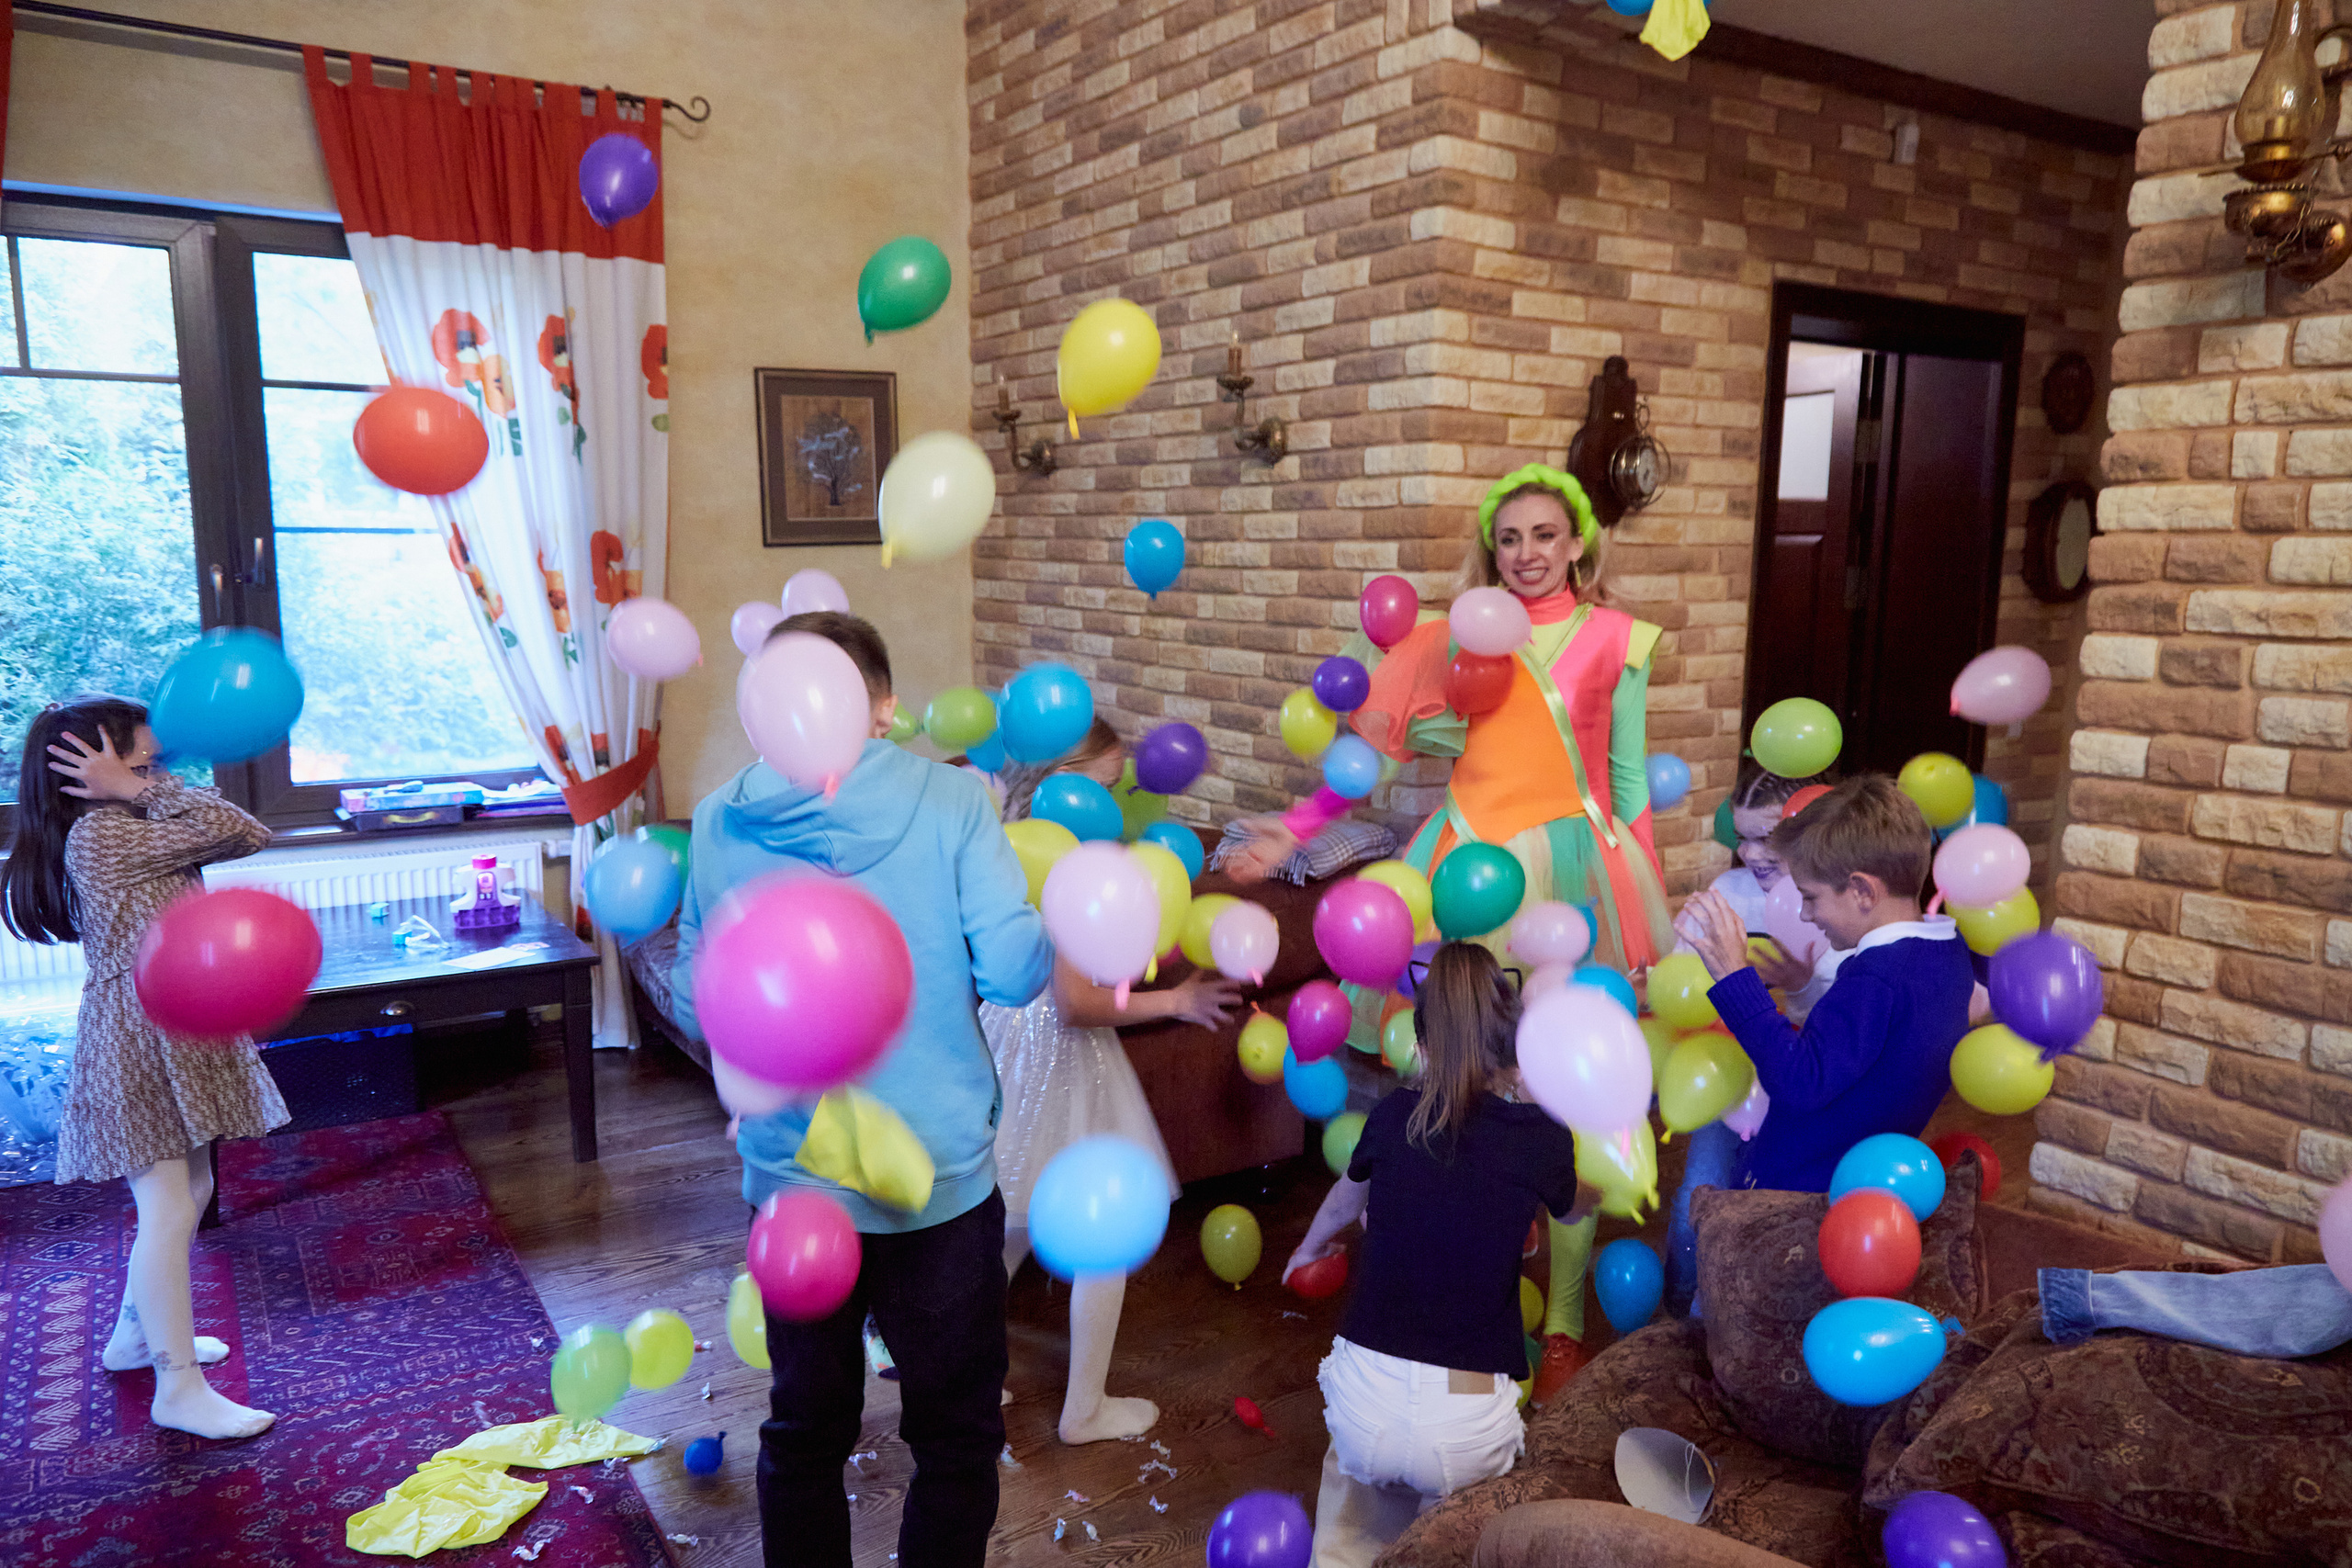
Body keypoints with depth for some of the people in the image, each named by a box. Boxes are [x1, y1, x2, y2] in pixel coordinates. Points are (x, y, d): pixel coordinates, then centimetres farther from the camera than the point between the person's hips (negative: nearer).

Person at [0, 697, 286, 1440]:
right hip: (139, 1041, -10)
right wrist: (143, 789, -17)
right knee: (169, 1211, -7)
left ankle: (138, 1334, 36)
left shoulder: (133, 830, 11)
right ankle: (179, 1387, 0)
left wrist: (145, 789, 4)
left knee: (189, 1191, 19)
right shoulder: (98, 837, -19)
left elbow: (249, 834, 8)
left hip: (173, 1031, 10)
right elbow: (224, 831, -23)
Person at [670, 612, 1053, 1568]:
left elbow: (695, 1006, 3)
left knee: (804, 1428, 22)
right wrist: (1058, 930, 5)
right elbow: (1013, 973, -15)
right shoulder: (948, 800, -11)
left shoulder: (721, 820, -3)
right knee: (956, 1434, 16)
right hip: (939, 1173, -2)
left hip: (792, 1173, 3)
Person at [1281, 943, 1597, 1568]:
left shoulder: (1392, 1117, -1)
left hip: (1361, 1404, 1)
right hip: (1466, 1427, -1)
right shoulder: (1540, 1137, -6)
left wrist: (1311, 1246, 42)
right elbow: (1574, 1207, 18)